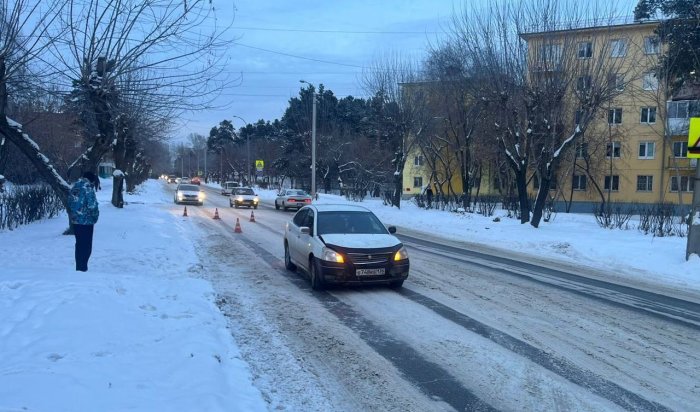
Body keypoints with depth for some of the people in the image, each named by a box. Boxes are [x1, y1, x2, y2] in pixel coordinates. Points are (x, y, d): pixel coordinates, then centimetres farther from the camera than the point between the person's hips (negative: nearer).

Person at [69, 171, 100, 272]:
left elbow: (69, 203, 13)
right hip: (86, 221, -7)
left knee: (79, 245, 16)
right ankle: (82, 268, -1)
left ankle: (78, 268, 22)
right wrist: (95, 216, -2)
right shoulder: (88, 189, -15)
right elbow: (92, 206, -19)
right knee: (86, 247, -1)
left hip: (75, 221, 7)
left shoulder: (74, 187, 9)